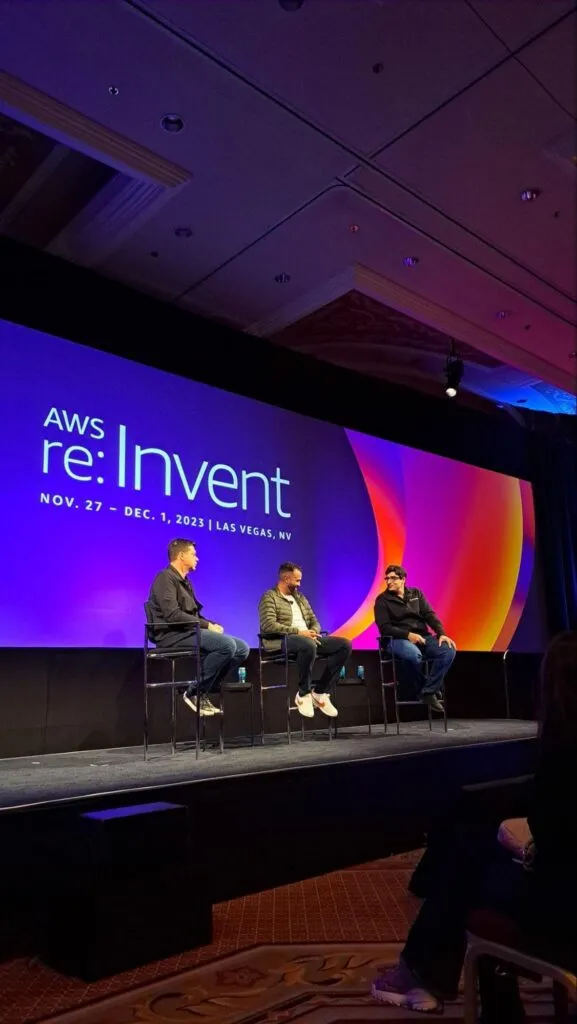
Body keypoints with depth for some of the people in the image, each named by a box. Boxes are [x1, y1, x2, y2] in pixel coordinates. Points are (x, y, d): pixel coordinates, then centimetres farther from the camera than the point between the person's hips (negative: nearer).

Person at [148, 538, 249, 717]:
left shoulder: (184, 581, 22)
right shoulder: (165, 578, -9)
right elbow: (173, 615, -21)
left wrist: (212, 625, -2)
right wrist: (207, 625, -16)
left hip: (190, 631, 9)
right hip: (173, 635, -9)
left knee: (242, 648, -4)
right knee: (227, 645, -28)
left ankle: (205, 691, 1)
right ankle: (195, 693, -14)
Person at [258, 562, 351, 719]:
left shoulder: (300, 597, 24)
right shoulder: (269, 597, -1)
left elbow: (314, 621, 21)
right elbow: (269, 625, -16)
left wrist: (314, 632, -4)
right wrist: (298, 632, -20)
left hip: (308, 639, 8)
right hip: (281, 641, -8)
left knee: (344, 645, -10)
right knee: (309, 645, -41)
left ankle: (320, 692, -8)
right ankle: (303, 694, -20)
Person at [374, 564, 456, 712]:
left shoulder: (416, 594, 14)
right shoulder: (382, 600, 2)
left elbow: (430, 615, 6)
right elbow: (384, 627, -7)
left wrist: (441, 634, -13)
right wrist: (408, 635, -22)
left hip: (422, 637, 5)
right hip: (397, 639, -4)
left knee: (449, 651, -23)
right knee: (413, 654, -39)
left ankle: (429, 692, -16)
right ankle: (423, 691, -12)